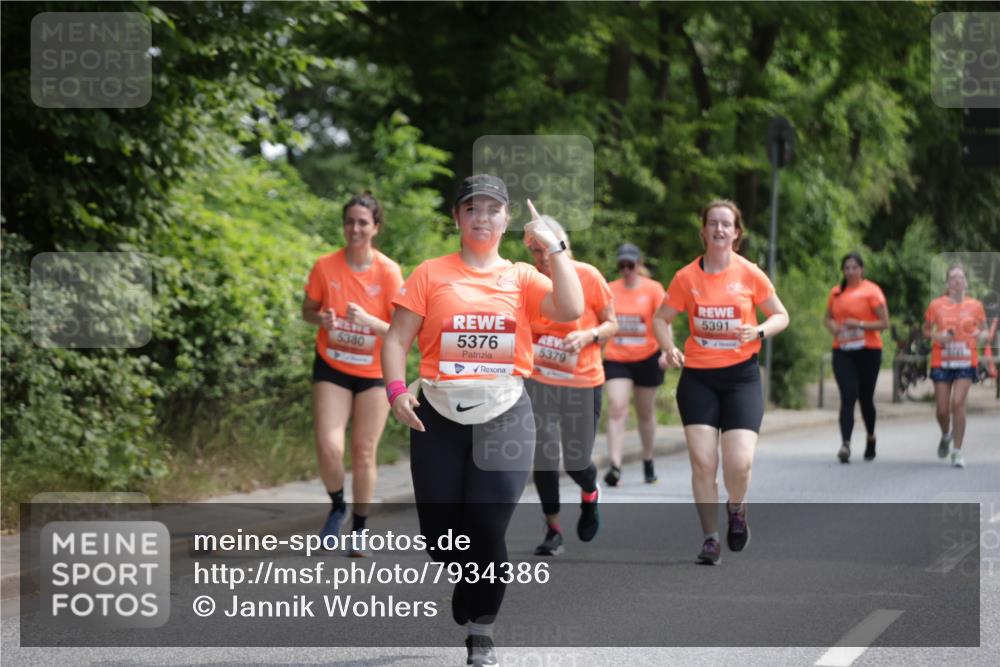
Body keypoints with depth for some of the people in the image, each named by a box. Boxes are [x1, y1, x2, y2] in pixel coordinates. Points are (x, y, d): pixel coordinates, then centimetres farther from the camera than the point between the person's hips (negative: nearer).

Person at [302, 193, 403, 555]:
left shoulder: (388, 272, -13)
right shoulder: (325, 267, -8)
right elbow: (308, 311, 6)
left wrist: (369, 321, -29)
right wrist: (322, 318, -17)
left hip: (374, 372, -1)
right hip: (332, 368, 1)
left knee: (364, 453, 3)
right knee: (329, 447, -13)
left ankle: (360, 529, 21)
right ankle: (337, 507, 17)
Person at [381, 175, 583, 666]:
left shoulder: (522, 278, 7)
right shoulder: (430, 275, 5)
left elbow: (570, 310, -10)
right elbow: (397, 338, 2)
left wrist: (553, 246, -11)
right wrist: (397, 390, -13)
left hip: (504, 416, 0)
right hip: (439, 416, 0)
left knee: (488, 528, -8)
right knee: (440, 534, 4)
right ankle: (474, 584, 37)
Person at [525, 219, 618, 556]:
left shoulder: (588, 277, -10)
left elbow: (611, 324, -1)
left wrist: (589, 335, -20)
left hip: (582, 382, -1)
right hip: (538, 380, 1)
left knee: (577, 462, 2)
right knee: (543, 453, -12)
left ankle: (589, 494, 40)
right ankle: (553, 529, 3)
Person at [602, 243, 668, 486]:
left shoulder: (653, 289, -4)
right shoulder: (610, 290, 4)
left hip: (647, 358, -1)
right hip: (616, 359, 1)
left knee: (646, 412, 11)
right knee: (616, 408, -15)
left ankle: (648, 462, 30)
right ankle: (615, 466, -23)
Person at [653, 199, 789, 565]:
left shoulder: (750, 274, -3)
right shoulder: (686, 277, 0)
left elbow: (781, 316, 7)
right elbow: (661, 318, 11)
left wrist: (759, 331, -14)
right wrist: (669, 348, -8)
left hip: (741, 375, -1)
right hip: (698, 377, 1)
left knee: (739, 463, -13)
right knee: (702, 462, -7)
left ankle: (736, 508, 21)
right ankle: (710, 537, 9)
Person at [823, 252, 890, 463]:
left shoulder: (871, 291, -4)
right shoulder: (836, 292, 9)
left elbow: (884, 323, -6)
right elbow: (828, 317, 22)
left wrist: (860, 324, -18)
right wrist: (832, 326, -1)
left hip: (868, 350, -2)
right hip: (842, 351, 2)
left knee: (866, 397, 9)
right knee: (848, 396, -11)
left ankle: (871, 437, 34)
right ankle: (845, 444, -22)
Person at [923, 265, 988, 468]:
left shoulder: (975, 306, 3)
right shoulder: (936, 305, 1)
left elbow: (984, 330, 12)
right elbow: (926, 330, 10)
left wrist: (981, 336, -11)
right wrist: (937, 336, -10)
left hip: (966, 362, -1)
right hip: (941, 362, 1)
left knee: (958, 402, -15)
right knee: (942, 409, 1)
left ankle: (957, 451, -7)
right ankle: (946, 435, 36)